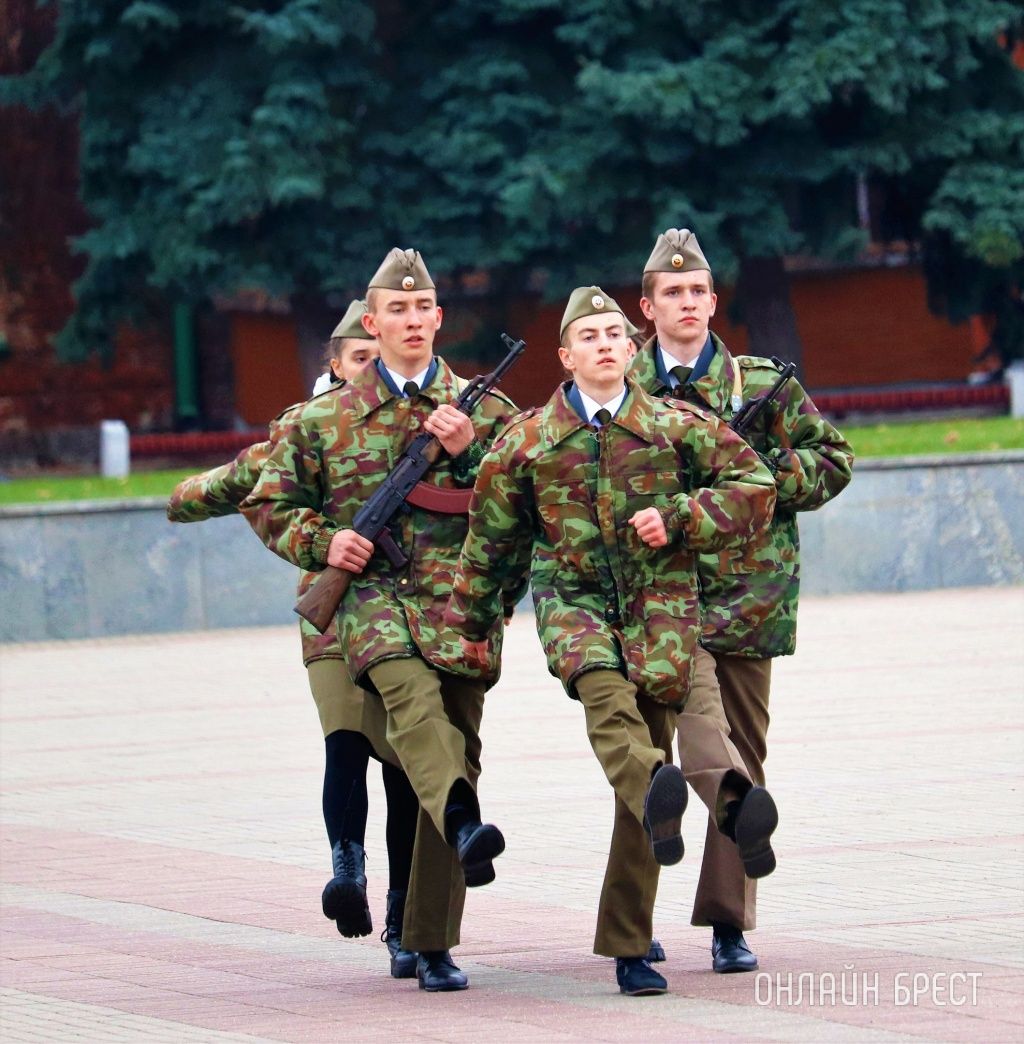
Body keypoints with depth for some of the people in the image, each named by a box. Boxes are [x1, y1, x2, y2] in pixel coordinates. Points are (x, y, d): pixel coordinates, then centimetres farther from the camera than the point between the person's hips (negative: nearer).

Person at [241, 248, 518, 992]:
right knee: (412, 694, -34)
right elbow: (270, 505, 18)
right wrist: (321, 541, -1)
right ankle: (463, 825, -57)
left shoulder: (484, 411, 13)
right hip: (371, 592, -1)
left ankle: (434, 943, 7)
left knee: (454, 742, 0)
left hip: (460, 596, 1)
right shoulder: (326, 420, 12)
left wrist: (468, 454, -7)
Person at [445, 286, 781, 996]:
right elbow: (492, 540, 18)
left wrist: (678, 518, -5)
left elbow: (755, 484, 9)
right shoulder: (527, 441, 8)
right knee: (605, 689, -35)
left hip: (661, 602, 1)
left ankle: (630, 949, -6)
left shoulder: (677, 426, 8)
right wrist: (471, 625, 23)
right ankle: (656, 795, -62)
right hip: (572, 601, -1)